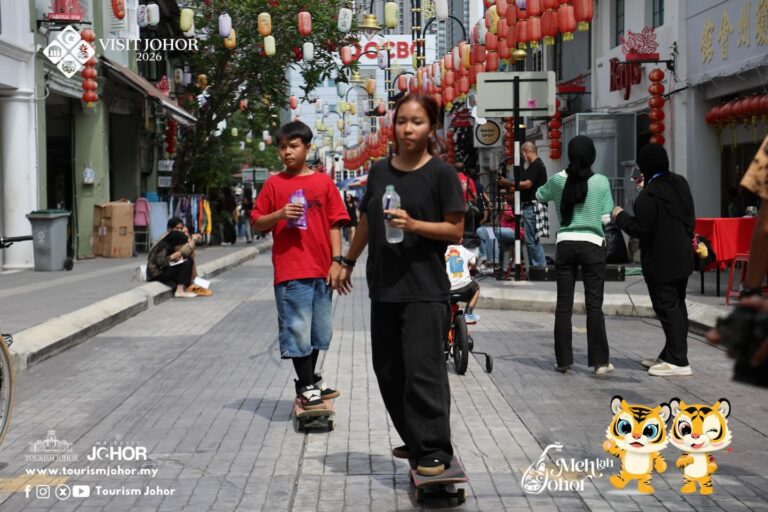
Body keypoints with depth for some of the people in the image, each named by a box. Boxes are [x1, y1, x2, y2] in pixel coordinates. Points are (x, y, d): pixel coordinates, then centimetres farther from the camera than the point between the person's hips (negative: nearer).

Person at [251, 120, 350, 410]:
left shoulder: (323, 182, 5)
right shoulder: (274, 184, 2)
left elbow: (335, 224, 5)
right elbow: (256, 223, 4)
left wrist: (336, 261, -3)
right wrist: (279, 215, -14)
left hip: (321, 269, 3)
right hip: (290, 269, -3)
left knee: (319, 330, 13)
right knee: (297, 329, -2)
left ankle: (310, 379, 30)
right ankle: (306, 386, 9)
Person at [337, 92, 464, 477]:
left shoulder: (441, 174, -5)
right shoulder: (380, 171, 10)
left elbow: (455, 230, -7)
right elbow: (366, 220, 22)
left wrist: (413, 224, -20)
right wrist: (348, 262, 27)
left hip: (425, 290, -6)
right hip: (383, 287, 6)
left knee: (423, 371, -10)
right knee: (388, 371, 10)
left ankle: (434, 450, -2)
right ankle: (414, 440, 23)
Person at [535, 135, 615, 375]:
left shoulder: (558, 180, 2)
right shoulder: (601, 182, -5)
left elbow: (539, 196, 22)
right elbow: (605, 218, -4)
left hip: (565, 244, 2)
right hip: (592, 245, -2)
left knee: (564, 305, 7)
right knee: (594, 305, 1)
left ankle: (564, 360, 10)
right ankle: (600, 361, 1)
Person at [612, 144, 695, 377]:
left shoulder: (648, 195, -20)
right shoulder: (680, 183, 7)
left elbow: (640, 229, -21)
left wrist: (620, 216, -3)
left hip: (661, 262, -9)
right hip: (682, 257, 9)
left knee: (667, 308, -4)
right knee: (677, 306, 14)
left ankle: (678, 361, -3)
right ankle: (671, 355, 24)